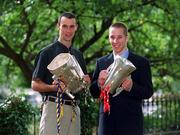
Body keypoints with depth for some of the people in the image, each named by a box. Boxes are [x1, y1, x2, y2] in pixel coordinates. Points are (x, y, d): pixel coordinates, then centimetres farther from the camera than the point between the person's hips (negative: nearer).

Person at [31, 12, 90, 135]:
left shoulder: (78, 55, 17)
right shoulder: (47, 52, -1)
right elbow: (35, 85, -3)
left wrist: (86, 81, 1)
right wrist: (54, 87, -20)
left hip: (74, 109, 6)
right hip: (54, 106, -6)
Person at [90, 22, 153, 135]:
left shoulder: (141, 62, 3)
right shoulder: (101, 62, 12)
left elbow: (148, 92, -2)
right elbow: (93, 93, 11)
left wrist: (131, 87, -21)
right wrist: (99, 83, -12)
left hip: (131, 122, -3)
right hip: (107, 121, 3)